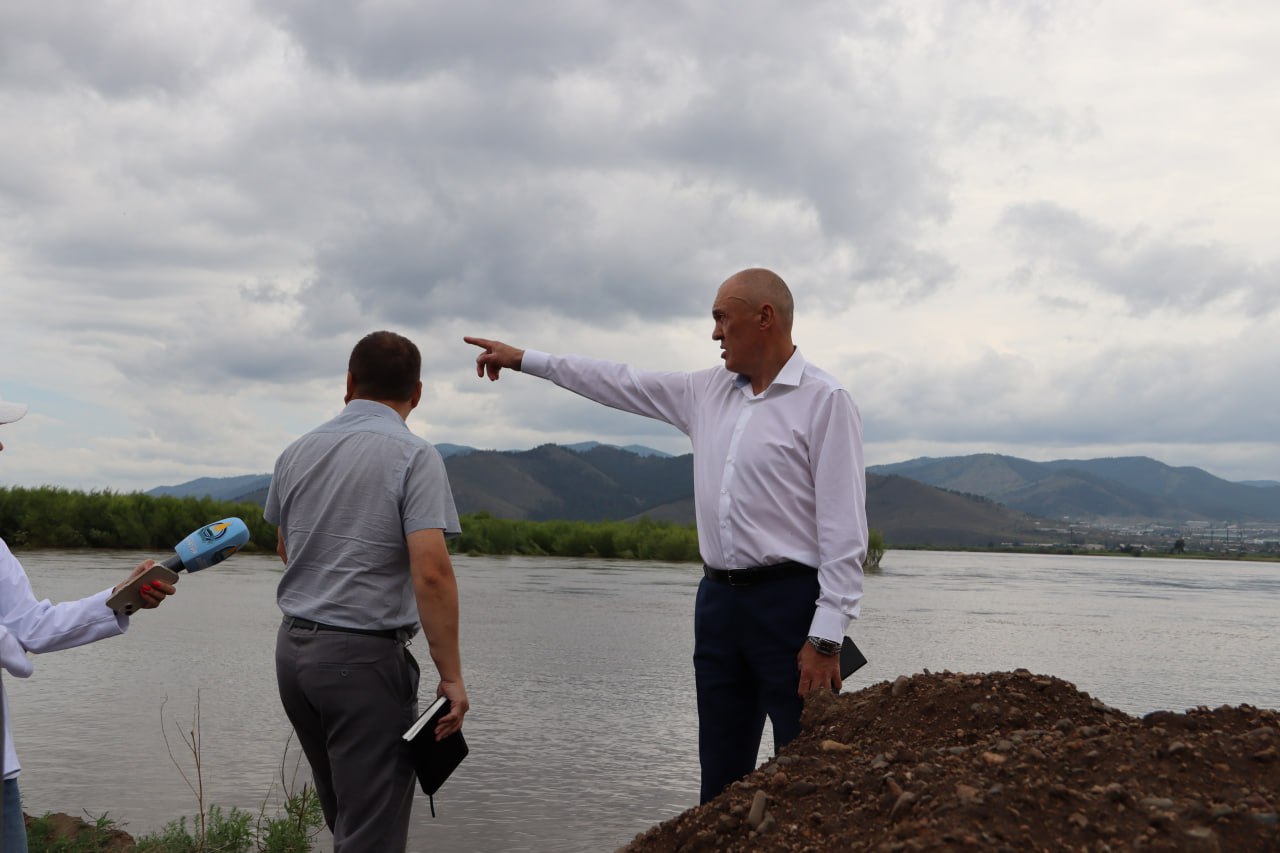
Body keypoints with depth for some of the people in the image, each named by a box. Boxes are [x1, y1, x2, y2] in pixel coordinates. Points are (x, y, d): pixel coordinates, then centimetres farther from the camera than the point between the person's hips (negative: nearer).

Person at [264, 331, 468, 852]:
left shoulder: (298, 453, 7)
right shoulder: (414, 456, -11)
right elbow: (431, 571, -21)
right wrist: (451, 674, -16)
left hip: (293, 648, 7)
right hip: (365, 655, -7)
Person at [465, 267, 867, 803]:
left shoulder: (824, 401, -9)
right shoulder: (707, 391, 13)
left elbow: (844, 529, -13)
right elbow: (621, 384, 22)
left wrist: (826, 638, -18)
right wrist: (524, 359, 24)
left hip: (790, 602, -7)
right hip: (718, 599, 7)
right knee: (721, 777, 11)